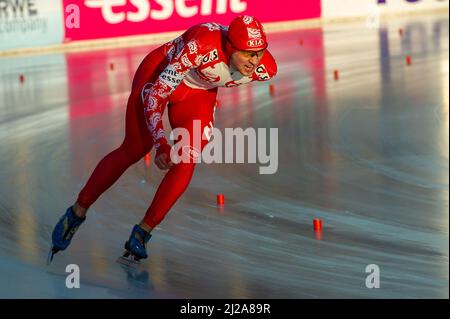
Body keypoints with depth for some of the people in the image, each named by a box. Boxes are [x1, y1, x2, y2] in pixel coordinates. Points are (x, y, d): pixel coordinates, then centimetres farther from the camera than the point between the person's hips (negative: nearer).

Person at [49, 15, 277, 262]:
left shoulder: (265, 68, -26)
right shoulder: (202, 45, -41)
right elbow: (155, 95, -35)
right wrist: (162, 144, -44)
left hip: (198, 94, 4)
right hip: (158, 76, -4)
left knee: (185, 163, -12)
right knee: (134, 150, -5)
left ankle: (143, 232, 1)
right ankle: (77, 212, 11)